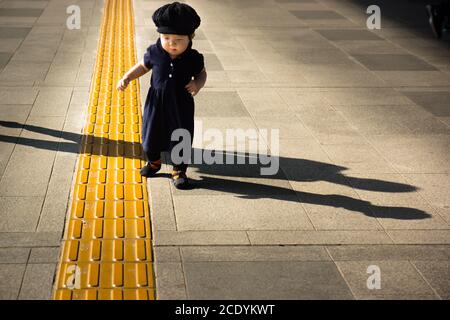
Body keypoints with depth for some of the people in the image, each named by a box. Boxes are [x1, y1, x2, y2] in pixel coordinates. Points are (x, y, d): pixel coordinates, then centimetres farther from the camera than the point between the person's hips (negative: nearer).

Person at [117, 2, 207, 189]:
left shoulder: (193, 58, -13)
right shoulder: (155, 53, -10)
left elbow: (201, 74, 4)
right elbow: (143, 66, 8)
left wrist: (197, 84, -17)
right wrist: (127, 78, -3)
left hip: (181, 105, -2)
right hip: (156, 103, 2)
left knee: (180, 139, 5)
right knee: (151, 135, 16)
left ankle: (179, 172, 24)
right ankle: (153, 162, 43)